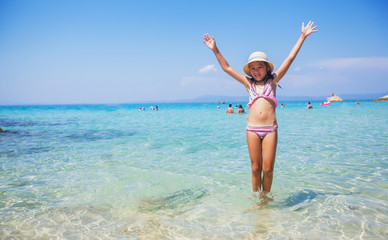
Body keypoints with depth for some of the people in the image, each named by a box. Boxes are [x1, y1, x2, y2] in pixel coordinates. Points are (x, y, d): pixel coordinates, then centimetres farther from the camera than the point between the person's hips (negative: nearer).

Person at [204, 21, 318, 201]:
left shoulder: (272, 81, 10)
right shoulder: (249, 83, 13)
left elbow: (290, 59, 9)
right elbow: (227, 68, 14)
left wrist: (302, 37, 9)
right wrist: (215, 50, 11)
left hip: (270, 129, -1)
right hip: (252, 129, 1)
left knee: (267, 168, 1)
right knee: (255, 167, 7)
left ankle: (266, 198, 19)